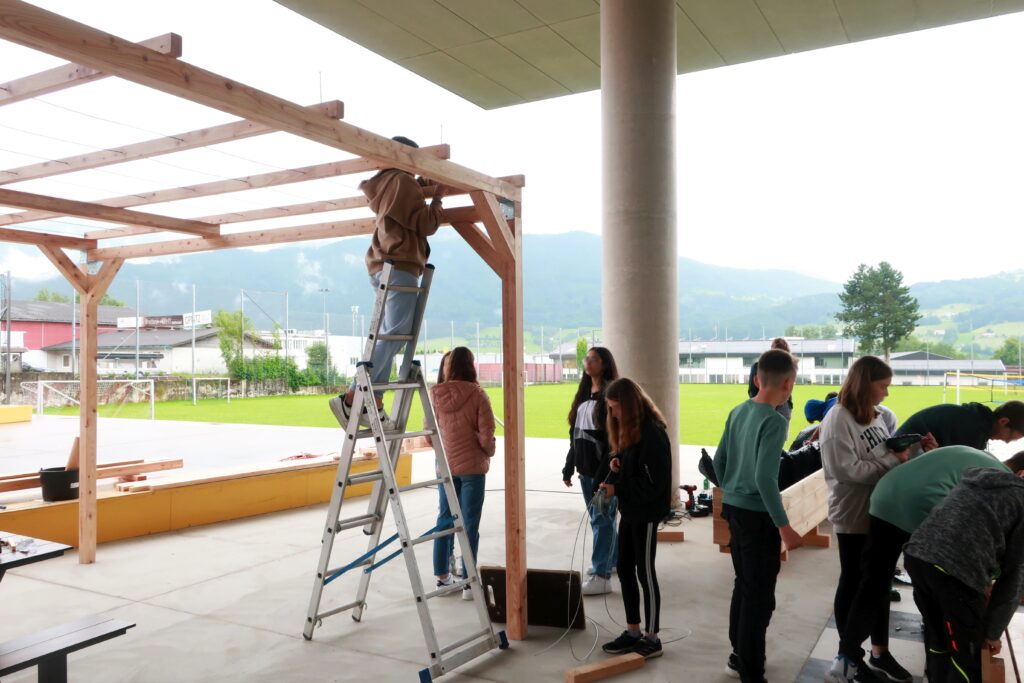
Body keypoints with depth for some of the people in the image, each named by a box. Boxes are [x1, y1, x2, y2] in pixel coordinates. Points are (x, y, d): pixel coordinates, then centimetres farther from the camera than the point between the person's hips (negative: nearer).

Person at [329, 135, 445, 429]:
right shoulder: (404, 181, -3)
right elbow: (426, 224, -7)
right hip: (400, 266, -10)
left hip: (383, 266, 10)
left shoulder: (384, 184, 22)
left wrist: (420, 185, 33)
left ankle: (374, 405, -1)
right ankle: (349, 399, -21)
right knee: (395, 335, -15)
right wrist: (438, 198, 8)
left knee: (388, 337, 6)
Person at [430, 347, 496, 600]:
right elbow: (486, 434, -13)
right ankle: (469, 582, 9)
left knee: (445, 518, 16)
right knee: (469, 523, 3)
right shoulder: (477, 394, -13)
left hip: (445, 464, 4)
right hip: (472, 465, -4)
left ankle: (443, 576, 27)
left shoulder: (435, 393, -4)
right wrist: (489, 452, 8)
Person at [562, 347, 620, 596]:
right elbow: (575, 433, 17)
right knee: (598, 517, 17)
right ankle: (615, 558, 34)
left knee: (601, 518, -6)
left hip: (605, 468, -8)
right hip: (586, 468, 8)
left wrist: (605, 474, -21)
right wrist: (569, 467, 16)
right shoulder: (583, 393, 13)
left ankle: (601, 576, -2)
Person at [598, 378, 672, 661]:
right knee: (625, 569, 12)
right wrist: (616, 468, -2)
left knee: (645, 573, 1)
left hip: (647, 513, -9)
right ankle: (633, 632, 24)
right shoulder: (628, 429, 9)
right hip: (630, 510, 9)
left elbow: (652, 483, -22)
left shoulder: (652, 433, -20)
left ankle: (652, 638, 15)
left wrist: (616, 489, -19)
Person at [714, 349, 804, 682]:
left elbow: (719, 461, 11)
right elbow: (764, 477, -25)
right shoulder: (774, 421, -18)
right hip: (758, 515, -8)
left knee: (743, 586, 20)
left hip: (733, 508, 8)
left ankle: (739, 655, 33)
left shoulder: (738, 411, 5)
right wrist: (784, 526, -21)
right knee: (760, 596, 3)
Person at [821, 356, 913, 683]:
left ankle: (880, 652, 31)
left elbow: (882, 458, 13)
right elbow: (847, 470, -24)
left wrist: (903, 452, -6)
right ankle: (848, 655, 24)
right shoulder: (838, 419, -17)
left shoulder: (876, 416, 8)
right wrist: (894, 460, -20)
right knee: (853, 584, 8)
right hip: (854, 518, -7)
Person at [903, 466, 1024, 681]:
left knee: (937, 642, 25)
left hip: (917, 554, 6)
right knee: (968, 655, 13)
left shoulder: (976, 481, 32)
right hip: (957, 570, -6)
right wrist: (992, 631, 18)